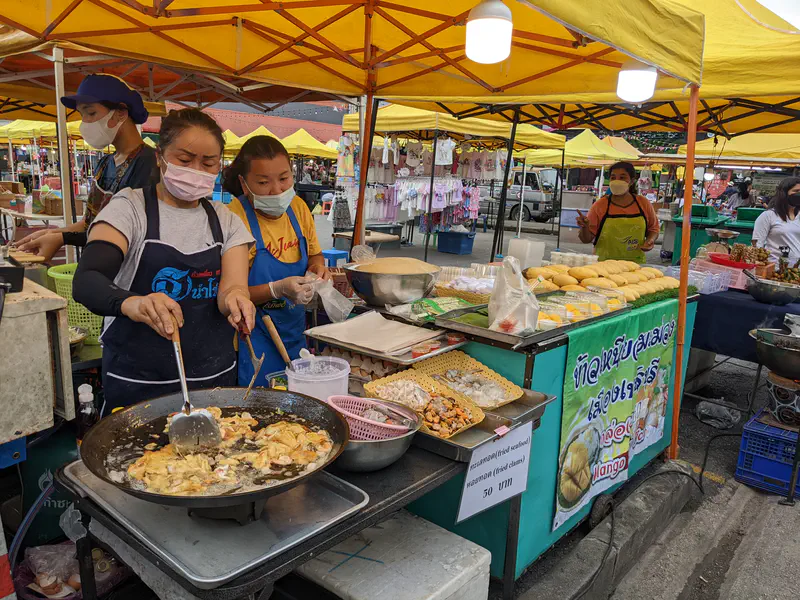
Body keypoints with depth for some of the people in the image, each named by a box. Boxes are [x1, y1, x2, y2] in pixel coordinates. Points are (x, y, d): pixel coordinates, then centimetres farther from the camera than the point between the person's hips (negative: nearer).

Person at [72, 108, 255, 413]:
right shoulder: (129, 208, -6)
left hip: (215, 377, 3)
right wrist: (130, 303, -42)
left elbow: (233, 286, -7)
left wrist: (234, 297, -32)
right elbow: (85, 281, -20)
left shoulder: (226, 220, 5)